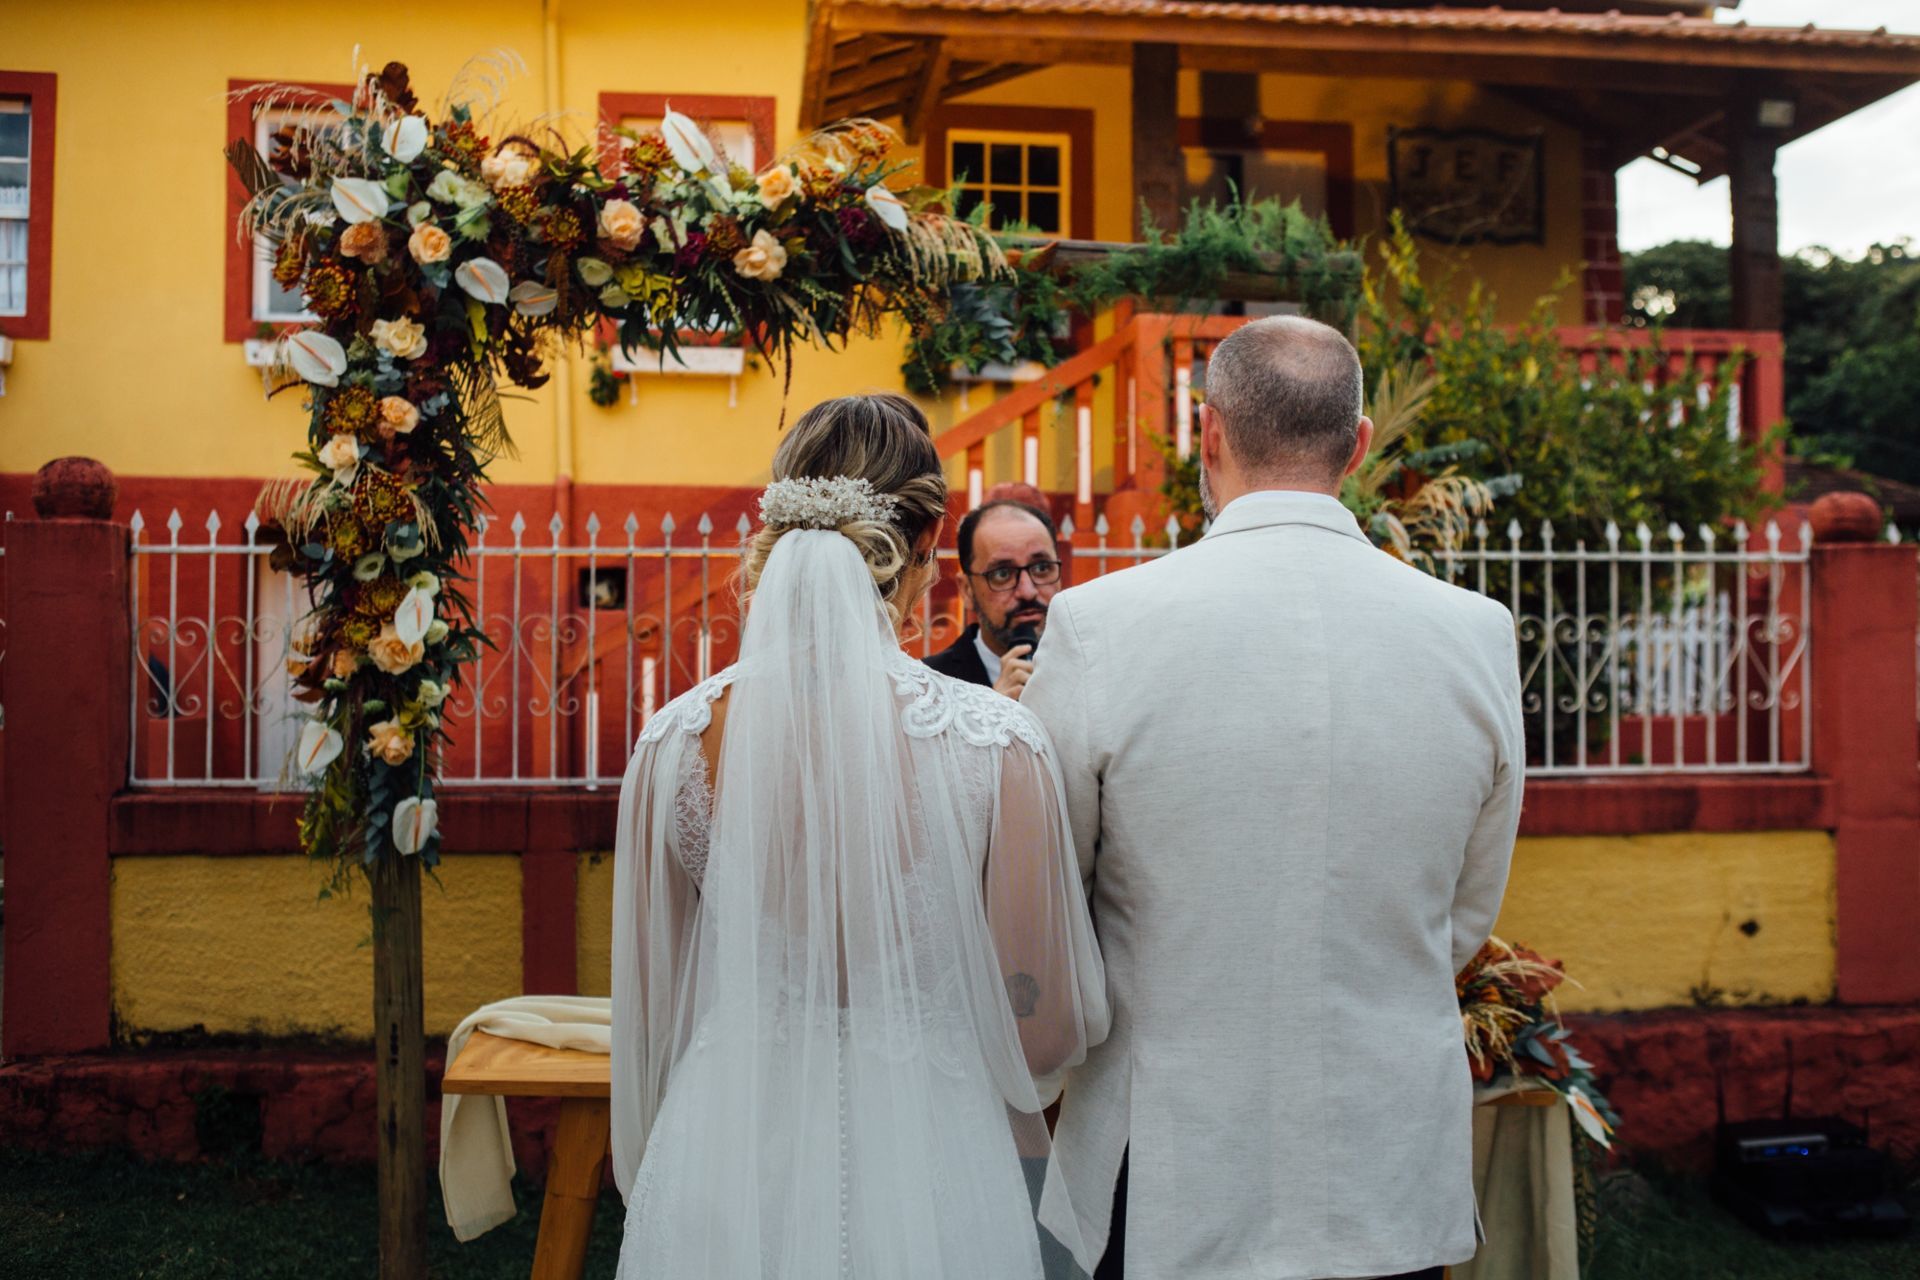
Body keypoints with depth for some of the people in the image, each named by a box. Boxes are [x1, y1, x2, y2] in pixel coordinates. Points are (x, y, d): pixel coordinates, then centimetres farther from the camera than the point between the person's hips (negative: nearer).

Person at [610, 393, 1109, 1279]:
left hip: (721, 1177, 2)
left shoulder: (675, 738, -10)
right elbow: (1043, 1032, -11)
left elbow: (649, 1009, 3)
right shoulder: (996, 743, -19)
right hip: (923, 1184, -2)